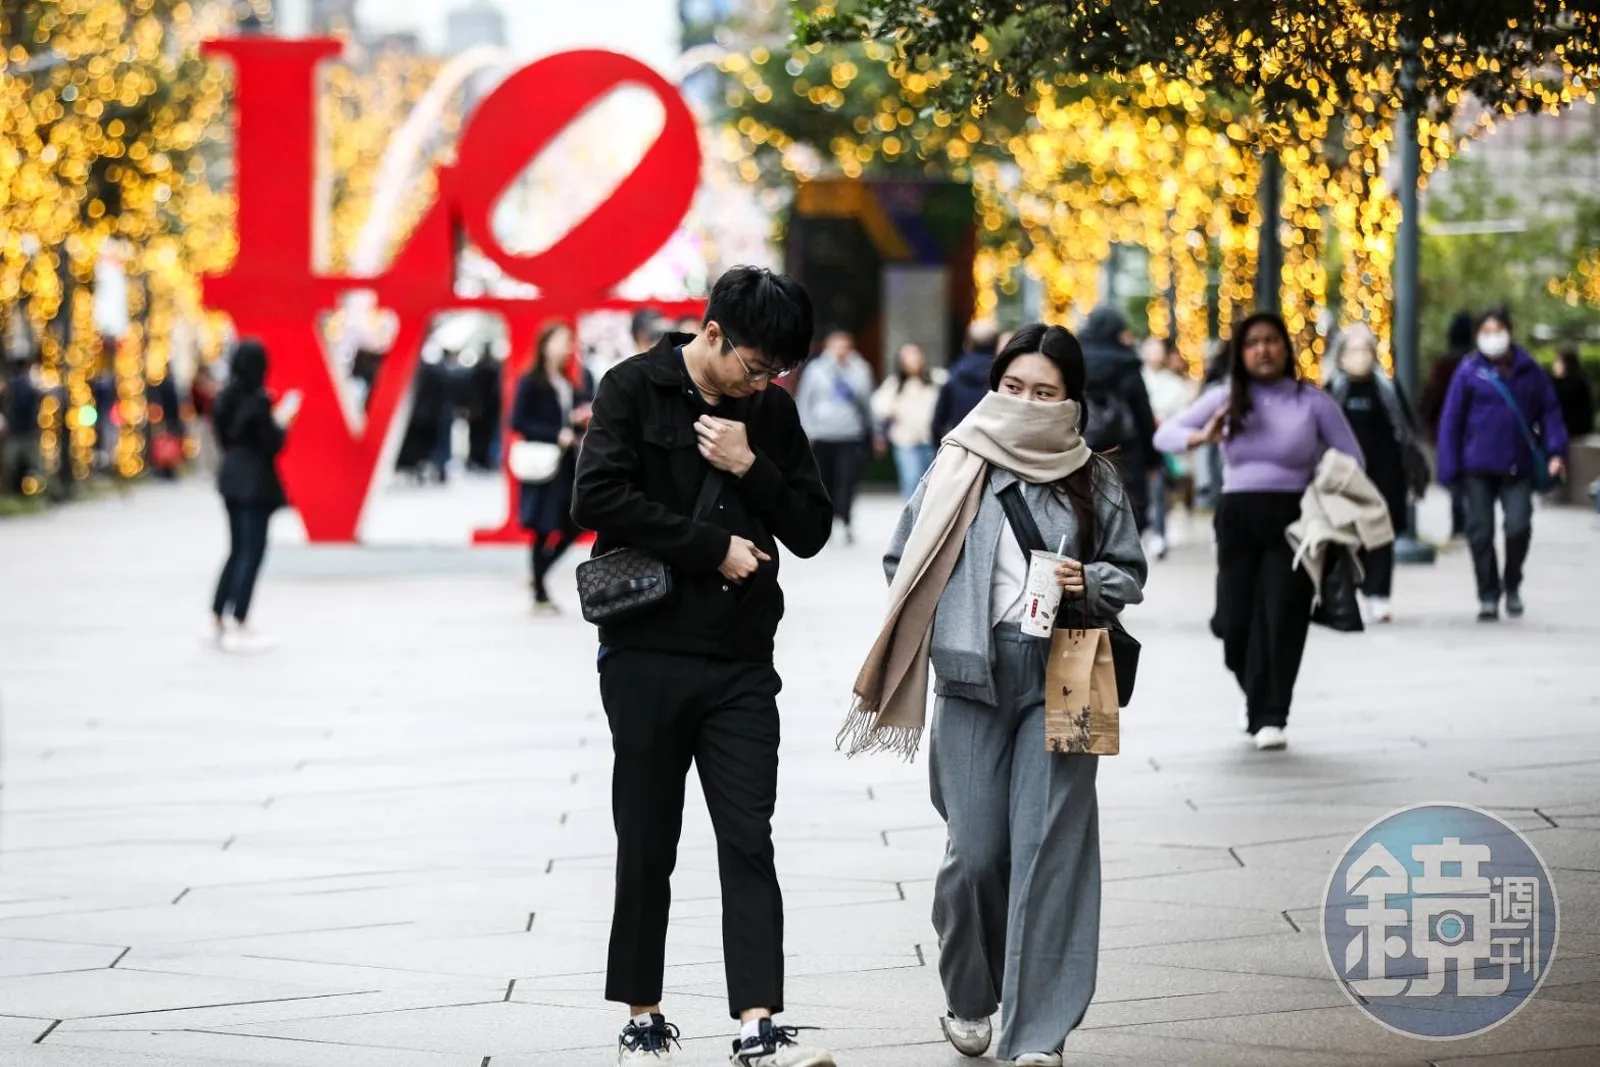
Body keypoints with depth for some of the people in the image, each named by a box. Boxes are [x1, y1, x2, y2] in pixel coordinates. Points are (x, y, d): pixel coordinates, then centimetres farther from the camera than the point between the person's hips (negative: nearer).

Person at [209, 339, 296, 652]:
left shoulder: (226, 398, 7)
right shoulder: (259, 401, -16)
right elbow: (273, 444, -17)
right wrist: (283, 418, -1)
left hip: (232, 477, 8)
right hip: (255, 481, -8)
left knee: (238, 550, 18)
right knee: (252, 553, -3)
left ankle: (218, 620, 20)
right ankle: (238, 627, -6)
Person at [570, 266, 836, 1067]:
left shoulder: (772, 411, 9)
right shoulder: (635, 389, -3)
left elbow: (810, 532, 9)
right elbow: (598, 497, -15)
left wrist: (752, 468, -8)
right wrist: (715, 546, -13)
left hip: (740, 664, 3)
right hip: (647, 655, -3)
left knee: (748, 843, -6)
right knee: (646, 848, 5)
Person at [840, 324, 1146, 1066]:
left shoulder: (1094, 480, 5)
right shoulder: (957, 469, 2)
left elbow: (1130, 573, 10)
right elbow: (903, 563, 10)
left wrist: (1088, 584, -9)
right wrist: (944, 614, -2)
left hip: (1059, 680, 0)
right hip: (971, 679, 0)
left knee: (1048, 849, -5)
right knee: (976, 850, -1)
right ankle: (968, 997, 26)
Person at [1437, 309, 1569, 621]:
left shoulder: (1529, 371, 4)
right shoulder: (1469, 372, -1)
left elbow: (1549, 411, 9)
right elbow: (1451, 422, 0)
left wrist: (1555, 451, -4)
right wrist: (1450, 469, -3)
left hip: (1518, 467, 0)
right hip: (1478, 467, 0)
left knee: (1518, 527, -10)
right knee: (1480, 532, 2)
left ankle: (1512, 585, 15)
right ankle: (1488, 596, 15)